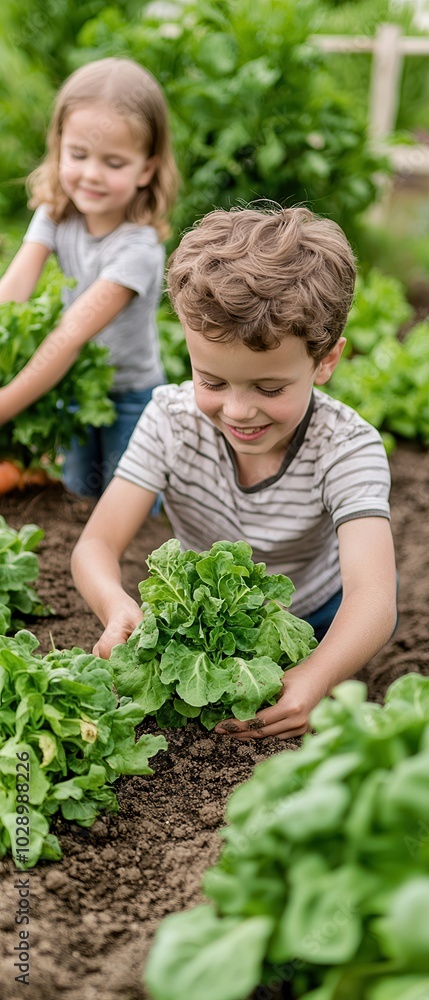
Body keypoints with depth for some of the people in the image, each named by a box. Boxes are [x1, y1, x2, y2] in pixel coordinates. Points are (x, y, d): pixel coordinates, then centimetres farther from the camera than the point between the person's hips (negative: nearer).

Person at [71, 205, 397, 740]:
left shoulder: (347, 448, -30)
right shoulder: (171, 419, -24)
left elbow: (373, 597, -43)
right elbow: (96, 545, -25)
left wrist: (313, 678, -66)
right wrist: (117, 607, -52)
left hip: (316, 619, 1)